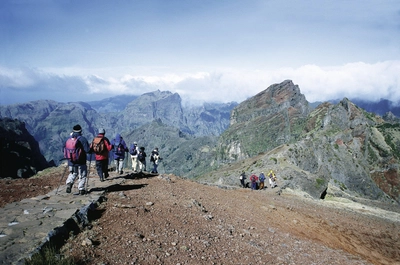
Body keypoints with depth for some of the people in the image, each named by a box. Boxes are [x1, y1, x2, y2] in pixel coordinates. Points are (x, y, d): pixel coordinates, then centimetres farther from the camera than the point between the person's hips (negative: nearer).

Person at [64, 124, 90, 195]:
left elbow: (65, 149, 11)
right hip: (81, 162, -5)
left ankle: (69, 183, 0)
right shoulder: (82, 139, -14)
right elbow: (87, 150, -18)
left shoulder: (68, 139, 2)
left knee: (73, 174, 24)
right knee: (82, 176, 10)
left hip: (71, 162, 5)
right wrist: (91, 150, 2)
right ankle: (81, 189, 12)